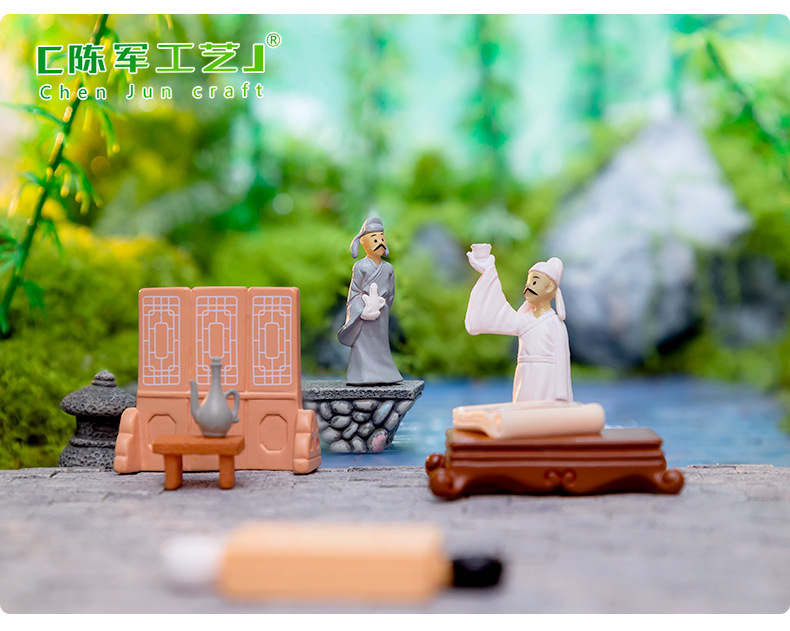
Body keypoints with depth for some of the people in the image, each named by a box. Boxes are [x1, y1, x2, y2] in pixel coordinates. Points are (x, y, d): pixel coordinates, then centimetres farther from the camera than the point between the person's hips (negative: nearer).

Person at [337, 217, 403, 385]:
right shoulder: (360, 267, -3)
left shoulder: (388, 268, 9)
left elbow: (390, 292, 12)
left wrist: (382, 303, -5)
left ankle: (380, 376, 11)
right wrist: (362, 311, -14)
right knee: (363, 345, -5)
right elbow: (355, 291, -4)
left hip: (380, 314, 4)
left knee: (380, 344, 7)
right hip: (364, 316, -4)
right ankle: (363, 376, -3)